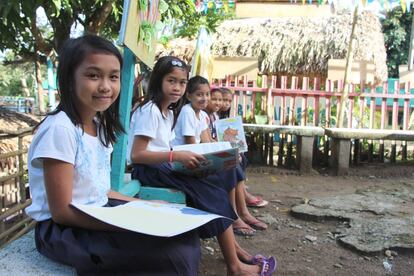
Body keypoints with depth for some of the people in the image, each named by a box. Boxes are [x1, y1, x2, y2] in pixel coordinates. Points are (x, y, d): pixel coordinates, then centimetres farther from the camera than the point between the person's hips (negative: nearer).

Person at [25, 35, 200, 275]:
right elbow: (62, 211, -20)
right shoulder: (59, 129, -21)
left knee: (181, 230, -2)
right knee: (175, 251, -23)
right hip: (63, 229, -8)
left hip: (98, 215, 8)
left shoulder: (100, 126, 6)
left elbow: (98, 191, 11)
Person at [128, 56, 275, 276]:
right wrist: (176, 155, -28)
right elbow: (136, 155, -20)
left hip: (162, 168, 9)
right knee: (214, 196, -14)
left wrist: (183, 157, -1)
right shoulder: (150, 111, -12)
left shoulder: (169, 112, 16)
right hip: (150, 171, -9)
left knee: (215, 192, -2)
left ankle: (234, 252, 5)